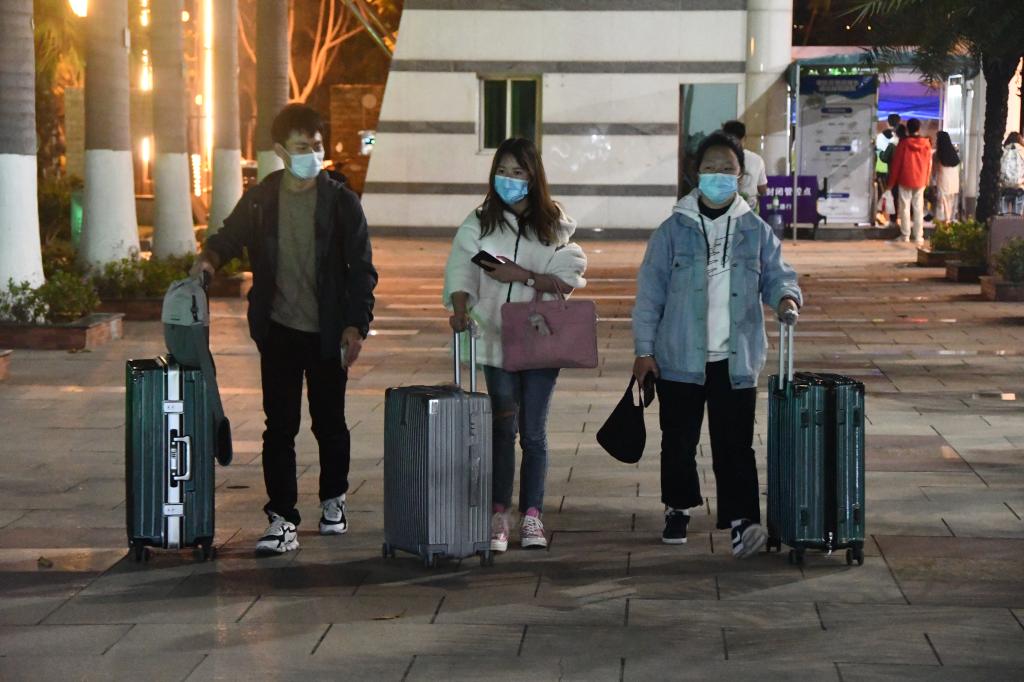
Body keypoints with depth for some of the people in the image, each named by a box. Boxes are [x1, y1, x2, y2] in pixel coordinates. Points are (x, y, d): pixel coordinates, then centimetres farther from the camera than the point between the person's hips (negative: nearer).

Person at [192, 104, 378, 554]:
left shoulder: (341, 202, -3)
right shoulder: (261, 200, 2)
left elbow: (362, 269, -1)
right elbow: (229, 237, 16)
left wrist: (356, 326, -8)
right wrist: (210, 256, -8)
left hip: (327, 333, -1)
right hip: (279, 330, 1)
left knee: (330, 423, 10)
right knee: (279, 427, -3)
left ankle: (333, 499, 33)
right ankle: (282, 519, -1)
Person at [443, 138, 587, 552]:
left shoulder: (555, 225, 5)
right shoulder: (479, 224, 5)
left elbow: (568, 276, -4)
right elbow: (461, 269, -7)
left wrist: (523, 275, -15)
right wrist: (460, 307, -25)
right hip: (497, 341, 0)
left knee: (533, 432, 4)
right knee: (503, 429, 2)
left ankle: (532, 516, 10)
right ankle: (499, 515, 7)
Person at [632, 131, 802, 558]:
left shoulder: (756, 232, 5)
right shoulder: (674, 230, 0)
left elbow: (776, 275, 8)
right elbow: (650, 291, 1)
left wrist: (786, 298, -17)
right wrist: (644, 349, -2)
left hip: (735, 360, 0)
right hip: (679, 358, 0)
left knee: (735, 443, -5)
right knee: (678, 441, 10)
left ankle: (742, 519, -11)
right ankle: (678, 509, 28)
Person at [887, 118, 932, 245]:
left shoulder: (903, 143, -9)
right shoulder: (926, 144, -2)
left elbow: (896, 163, -5)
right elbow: (929, 163, 5)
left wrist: (891, 182, 3)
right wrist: (926, 180, 16)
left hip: (905, 180, -2)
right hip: (920, 181, 2)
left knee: (905, 207, 4)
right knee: (919, 208, 6)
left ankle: (905, 236, 4)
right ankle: (918, 237, 5)